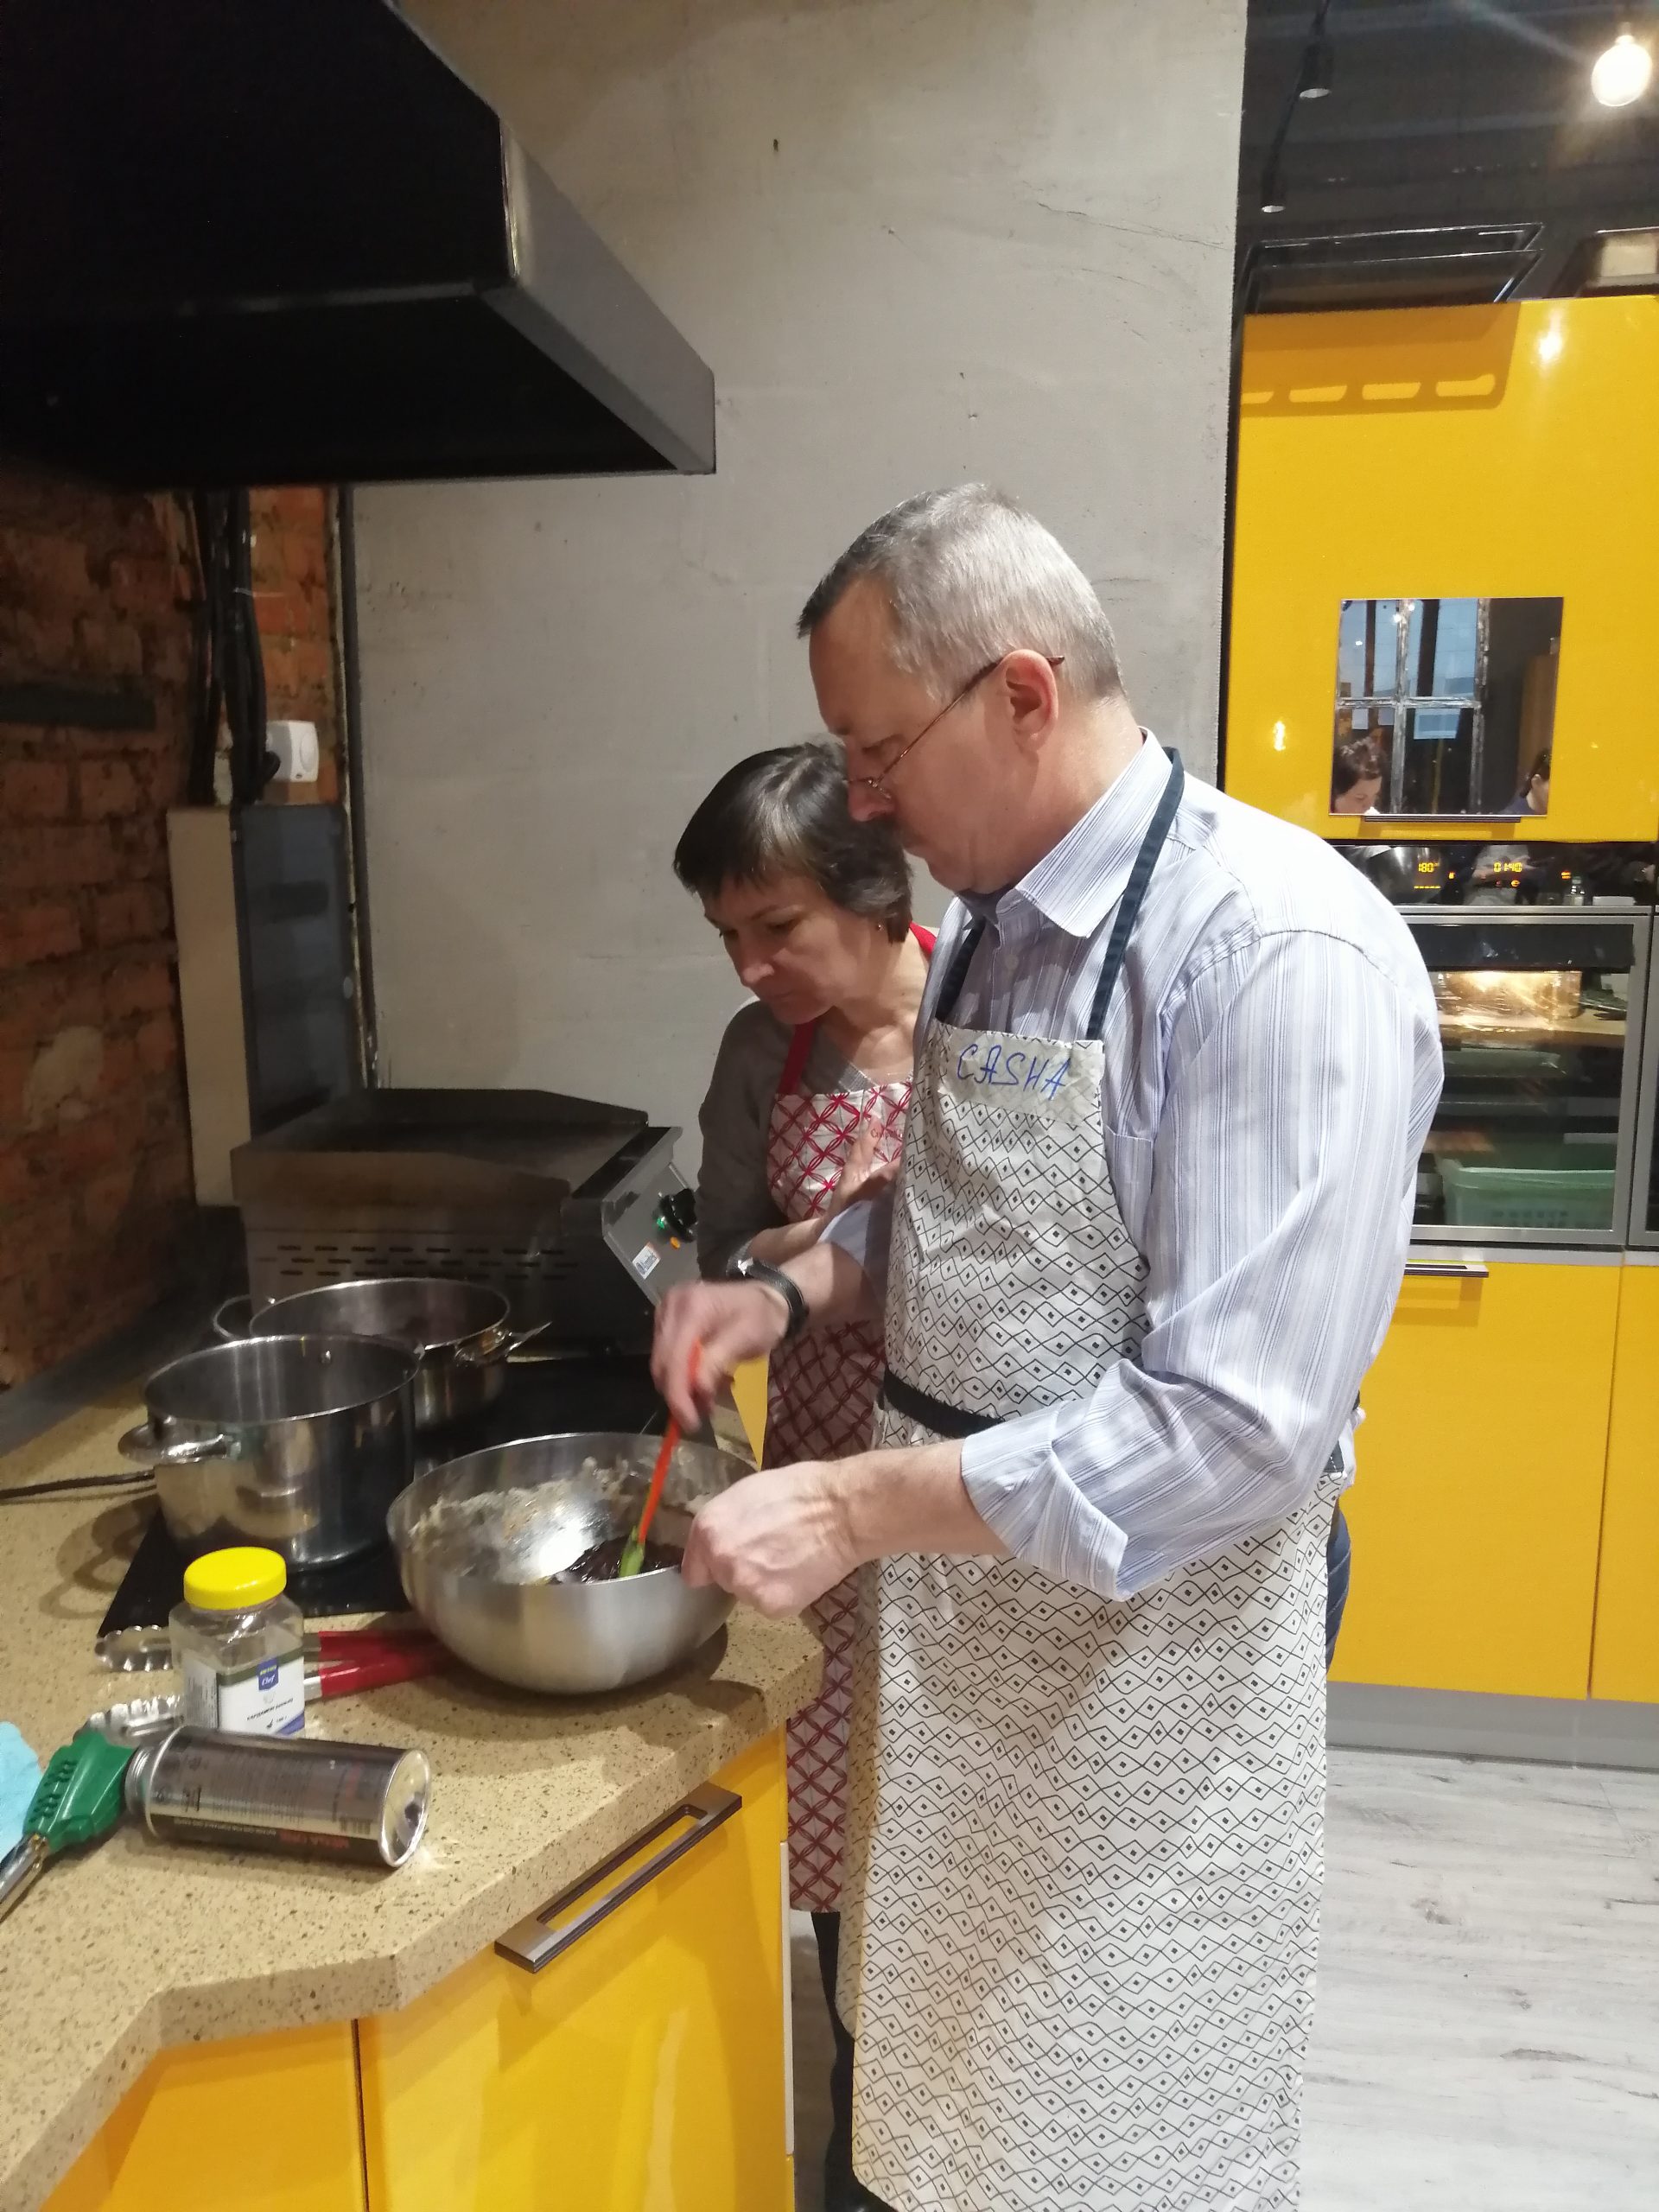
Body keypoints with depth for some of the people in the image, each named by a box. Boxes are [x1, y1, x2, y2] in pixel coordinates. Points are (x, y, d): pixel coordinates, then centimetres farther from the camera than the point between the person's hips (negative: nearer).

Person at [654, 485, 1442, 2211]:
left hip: (1146, 1643, -7)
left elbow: (1240, 1426, -27)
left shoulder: (1282, 952, -24)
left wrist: (858, 1506, -24)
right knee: (953, 2073, 26)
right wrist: (799, 1288, -2)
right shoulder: (993, 924, 3)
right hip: (959, 1609, 7)